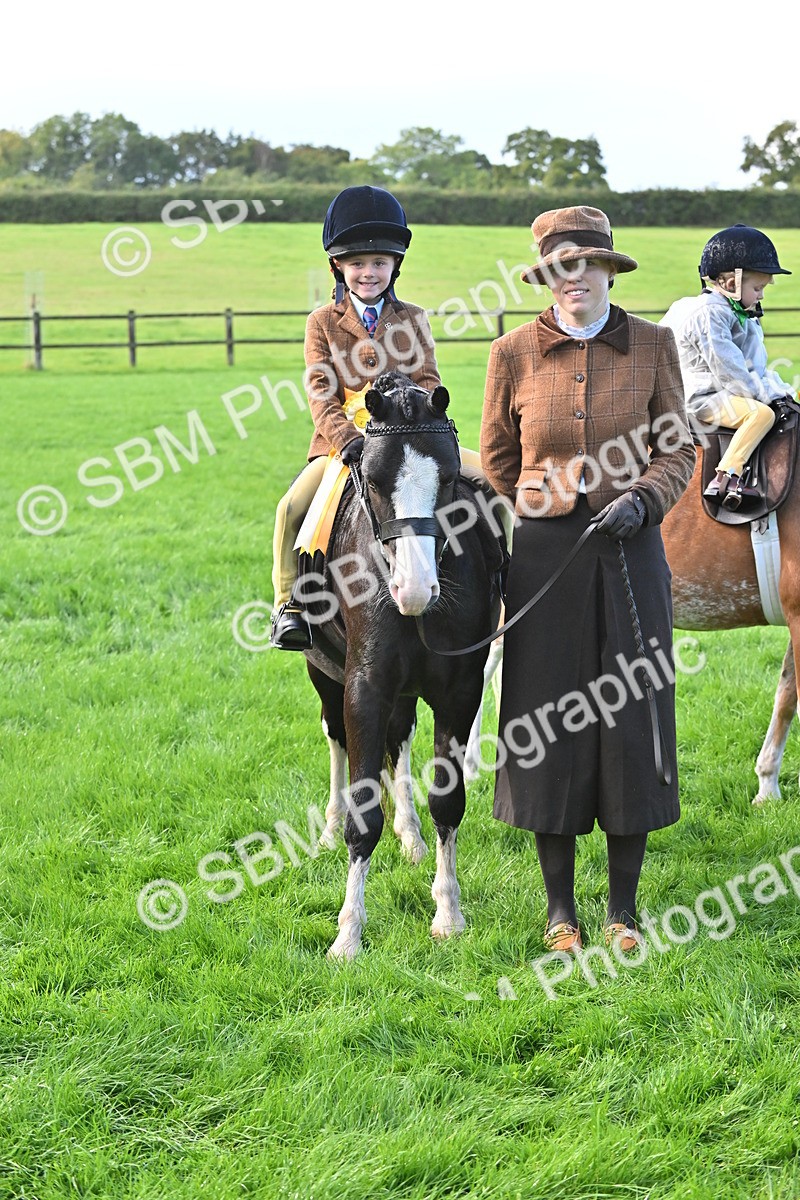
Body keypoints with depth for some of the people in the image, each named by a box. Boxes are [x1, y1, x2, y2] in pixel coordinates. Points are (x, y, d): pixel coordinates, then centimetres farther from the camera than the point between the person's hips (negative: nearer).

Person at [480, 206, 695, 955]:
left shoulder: (652, 346, 1)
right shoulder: (514, 353, 0)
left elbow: (678, 450, 3)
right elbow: (497, 460, 10)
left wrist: (641, 499, -14)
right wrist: (541, 514, 8)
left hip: (628, 548, 0)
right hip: (544, 551, 0)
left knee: (631, 718, 4)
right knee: (545, 720, 4)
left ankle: (623, 906, 18)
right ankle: (559, 906, 18)